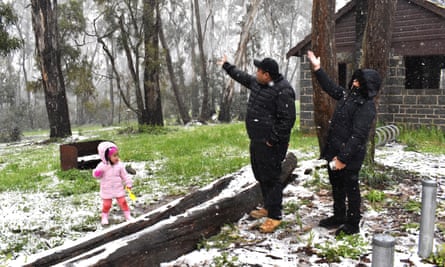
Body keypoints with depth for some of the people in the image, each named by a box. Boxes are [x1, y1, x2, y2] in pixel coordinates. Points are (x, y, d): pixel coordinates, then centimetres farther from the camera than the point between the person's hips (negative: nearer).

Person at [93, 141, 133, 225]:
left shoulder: (119, 165, -8)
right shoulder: (102, 166, -14)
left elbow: (125, 175, 1)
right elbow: (97, 175, -4)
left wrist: (128, 183, 0)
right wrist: (97, 174, -27)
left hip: (118, 189, 1)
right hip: (107, 190, -1)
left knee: (123, 202, 5)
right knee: (106, 205, 8)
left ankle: (128, 215, 20)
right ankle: (104, 217, 30)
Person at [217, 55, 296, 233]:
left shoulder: (283, 91, -21)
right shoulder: (257, 83, 8)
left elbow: (287, 120, -23)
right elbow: (242, 77, 28)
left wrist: (273, 140, -22)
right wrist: (226, 65, 37)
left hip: (270, 143, -10)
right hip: (257, 140, 10)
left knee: (271, 178, -5)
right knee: (260, 175, 19)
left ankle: (274, 216, 5)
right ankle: (268, 207, 35)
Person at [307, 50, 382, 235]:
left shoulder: (366, 106, -20)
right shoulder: (348, 95, 7)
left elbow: (358, 136, -25)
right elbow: (330, 87, 24)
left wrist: (343, 158, -26)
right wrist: (317, 69, 23)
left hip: (349, 157, -9)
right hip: (334, 152, 9)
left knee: (350, 189, 6)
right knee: (337, 186, 21)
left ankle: (352, 224, 21)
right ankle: (339, 217, 38)